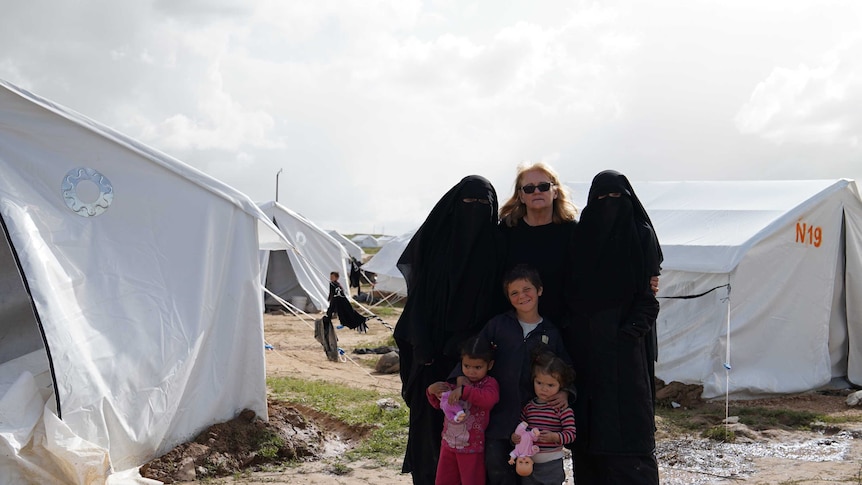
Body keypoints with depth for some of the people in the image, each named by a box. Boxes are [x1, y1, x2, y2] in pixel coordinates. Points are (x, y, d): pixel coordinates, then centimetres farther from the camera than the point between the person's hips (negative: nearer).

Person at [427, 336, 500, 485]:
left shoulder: (489, 383, -11)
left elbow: (490, 398, -35)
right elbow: (438, 404, 14)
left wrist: (464, 391, -40)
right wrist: (431, 391, -8)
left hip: (472, 447, -6)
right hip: (449, 443, 6)